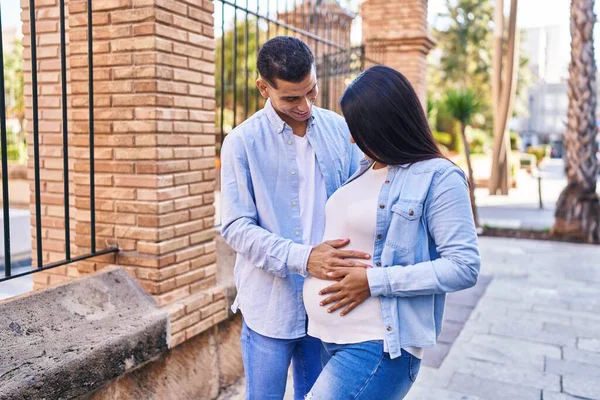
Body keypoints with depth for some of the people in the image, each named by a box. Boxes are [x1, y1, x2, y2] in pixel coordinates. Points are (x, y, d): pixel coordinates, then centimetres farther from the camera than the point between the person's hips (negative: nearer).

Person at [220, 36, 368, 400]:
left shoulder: (340, 130, 2)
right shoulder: (243, 142, -7)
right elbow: (236, 227, -12)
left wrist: (361, 266, -13)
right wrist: (304, 257, -25)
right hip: (270, 305, -2)